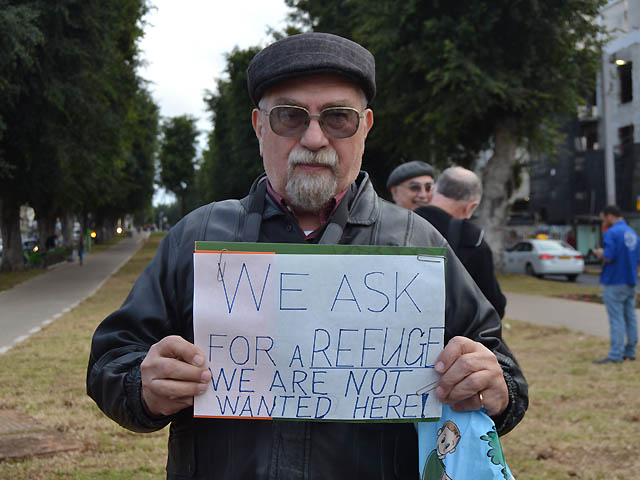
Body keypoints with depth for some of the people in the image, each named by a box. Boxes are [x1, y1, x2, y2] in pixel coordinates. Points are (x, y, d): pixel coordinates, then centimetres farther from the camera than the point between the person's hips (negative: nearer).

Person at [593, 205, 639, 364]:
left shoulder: (611, 233, -15)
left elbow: (609, 257, -24)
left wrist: (600, 254, -3)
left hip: (615, 282, -8)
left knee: (616, 319, -6)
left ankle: (615, 355, -4)